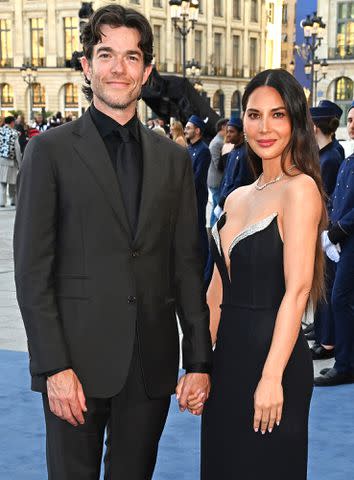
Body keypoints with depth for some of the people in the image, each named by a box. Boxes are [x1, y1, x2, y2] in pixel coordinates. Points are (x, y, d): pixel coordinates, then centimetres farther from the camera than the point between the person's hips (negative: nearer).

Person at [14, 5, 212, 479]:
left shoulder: (174, 159, 9)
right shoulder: (51, 150, -2)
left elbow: (187, 265, 9)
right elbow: (32, 269, -6)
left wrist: (199, 361, 5)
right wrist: (54, 366, -12)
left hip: (151, 366, 3)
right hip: (77, 362, -3)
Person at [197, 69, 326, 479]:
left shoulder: (300, 189, -12)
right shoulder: (237, 198, 11)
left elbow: (297, 290, -18)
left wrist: (272, 377, -22)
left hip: (272, 356, -7)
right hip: (228, 358, 7)